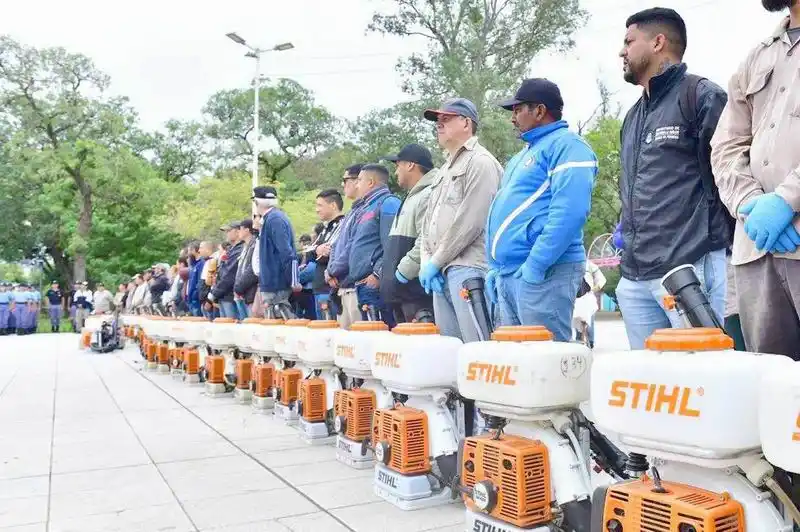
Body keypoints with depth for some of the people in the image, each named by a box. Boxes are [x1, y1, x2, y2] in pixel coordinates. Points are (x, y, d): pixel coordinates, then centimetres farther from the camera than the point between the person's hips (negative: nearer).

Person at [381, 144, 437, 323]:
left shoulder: (428, 196, -11)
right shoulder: (412, 198, 23)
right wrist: (389, 277, 18)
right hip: (405, 294, 10)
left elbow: (426, 245, -22)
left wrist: (399, 276, -18)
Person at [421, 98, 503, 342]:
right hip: (442, 273, 9)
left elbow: (470, 222, -14)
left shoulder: (480, 162, -4)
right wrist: (426, 262, 7)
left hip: (468, 269, -9)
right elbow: (429, 221, 22)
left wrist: (436, 262, -9)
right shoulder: (445, 169, 25)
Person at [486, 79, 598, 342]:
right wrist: (495, 267, 18)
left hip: (542, 273, -9)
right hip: (507, 274, 10)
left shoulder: (566, 145, -7)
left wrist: (534, 266, -22)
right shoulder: (526, 153, 23)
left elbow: (569, 211, -21)